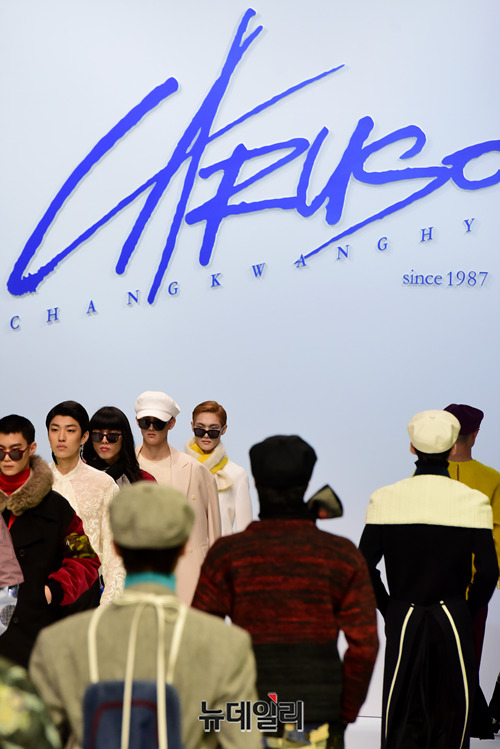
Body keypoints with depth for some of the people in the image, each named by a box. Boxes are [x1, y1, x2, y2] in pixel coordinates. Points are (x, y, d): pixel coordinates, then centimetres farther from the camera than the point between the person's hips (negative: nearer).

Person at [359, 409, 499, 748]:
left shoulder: (385, 498, -5)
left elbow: (364, 565, -5)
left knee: (402, 713, 9)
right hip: (453, 621, -1)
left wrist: (390, 609, 7)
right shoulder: (473, 501, -8)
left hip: (402, 621, 1)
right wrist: (466, 612, 4)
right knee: (451, 708, 11)